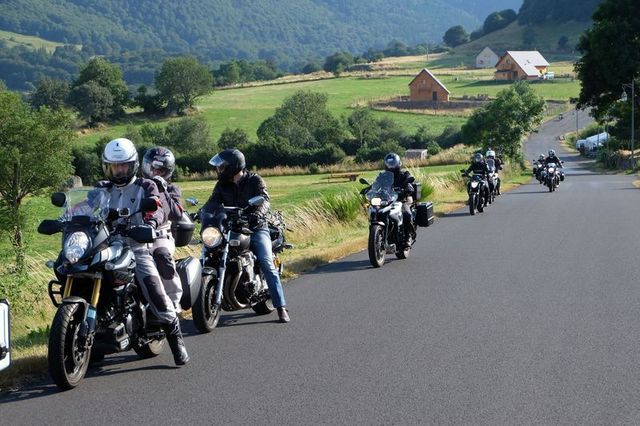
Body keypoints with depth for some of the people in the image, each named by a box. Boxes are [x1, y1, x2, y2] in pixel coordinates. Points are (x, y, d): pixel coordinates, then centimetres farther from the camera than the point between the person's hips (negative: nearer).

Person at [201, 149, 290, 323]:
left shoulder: (255, 181, -3)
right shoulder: (222, 184, 11)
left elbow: (264, 200, -18)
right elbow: (213, 201, 0)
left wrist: (257, 214, -40)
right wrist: (202, 212, -23)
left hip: (256, 228, -4)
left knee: (267, 265, -19)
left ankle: (282, 308, -20)